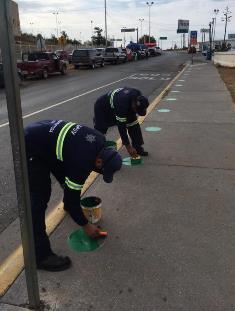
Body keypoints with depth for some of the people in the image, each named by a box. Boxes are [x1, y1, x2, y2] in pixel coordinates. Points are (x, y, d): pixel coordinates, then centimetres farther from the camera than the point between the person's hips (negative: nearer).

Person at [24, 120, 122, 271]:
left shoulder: (100, 140, -8)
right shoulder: (81, 163, -30)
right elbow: (72, 197, -17)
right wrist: (86, 225, -5)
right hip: (30, 148, -9)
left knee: (67, 177, 20)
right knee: (39, 198, -13)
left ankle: (69, 207, 50)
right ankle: (40, 255, -6)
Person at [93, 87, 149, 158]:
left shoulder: (138, 96, -23)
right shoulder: (122, 105, -43)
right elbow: (121, 127, -38)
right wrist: (128, 147, -34)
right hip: (102, 108, -6)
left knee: (134, 124, -5)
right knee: (99, 130, -2)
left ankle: (138, 148, 4)